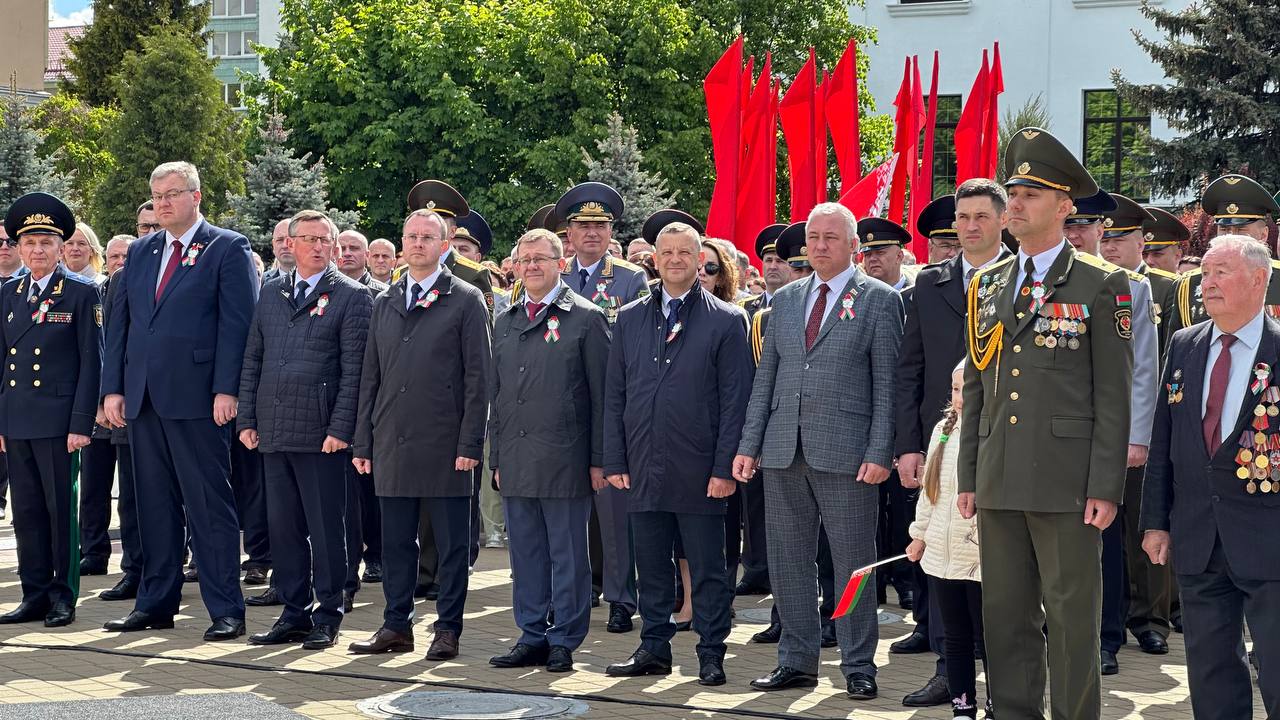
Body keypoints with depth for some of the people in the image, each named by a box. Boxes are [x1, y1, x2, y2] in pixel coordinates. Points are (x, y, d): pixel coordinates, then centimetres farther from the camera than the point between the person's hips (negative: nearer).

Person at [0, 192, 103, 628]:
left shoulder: (82, 293, -2)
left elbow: (91, 361, -5)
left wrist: (82, 424, -11)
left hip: (58, 421, -5)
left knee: (62, 510, 0)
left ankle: (64, 597, 8)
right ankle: (35, 595, 15)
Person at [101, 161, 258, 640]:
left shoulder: (228, 249, -2)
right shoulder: (140, 252, 16)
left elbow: (237, 325, -8)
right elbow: (119, 323, 15)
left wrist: (226, 390, -16)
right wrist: (112, 388, 6)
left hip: (196, 398, -6)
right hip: (142, 399, 6)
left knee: (209, 506, -3)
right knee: (154, 505, 11)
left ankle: (226, 609, 1)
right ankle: (156, 604, 19)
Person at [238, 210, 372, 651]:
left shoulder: (351, 296, -1)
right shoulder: (271, 295, 15)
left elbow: (353, 370, -7)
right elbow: (252, 361, 16)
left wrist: (340, 429, -14)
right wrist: (246, 420, 8)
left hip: (321, 432, -5)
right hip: (273, 431, 5)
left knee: (326, 528, -1)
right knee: (283, 527, 9)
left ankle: (327, 617, 8)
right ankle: (294, 613, 17)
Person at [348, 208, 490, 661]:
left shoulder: (466, 301, 0)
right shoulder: (384, 304, 15)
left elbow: (477, 379, -4)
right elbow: (370, 377, 16)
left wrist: (469, 444, -11)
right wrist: (362, 441, 10)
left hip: (443, 446, -5)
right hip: (392, 444, 5)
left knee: (451, 543, 1)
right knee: (396, 541, 9)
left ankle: (448, 629, 9)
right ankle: (397, 626, 17)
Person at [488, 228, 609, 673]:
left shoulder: (586, 318, -1)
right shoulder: (505, 322, 15)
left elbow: (601, 394, -3)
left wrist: (599, 459, -7)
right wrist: (496, 458, 13)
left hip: (565, 460, -5)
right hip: (516, 461, 5)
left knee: (568, 555, 1)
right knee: (526, 554, 10)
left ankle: (564, 641, 8)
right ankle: (532, 637, 18)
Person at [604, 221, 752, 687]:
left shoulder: (727, 321, -1)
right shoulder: (630, 319, 11)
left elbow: (735, 401, -4)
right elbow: (614, 396, 11)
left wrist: (725, 468, -10)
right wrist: (614, 461, 4)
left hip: (699, 470, -4)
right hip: (644, 468, 4)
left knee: (707, 569, 3)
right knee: (650, 566, 10)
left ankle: (711, 655, 11)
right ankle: (654, 649, 20)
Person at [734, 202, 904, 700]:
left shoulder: (879, 300, 0)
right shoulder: (785, 299, 14)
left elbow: (887, 383, -4)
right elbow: (765, 377, 14)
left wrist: (879, 452, -12)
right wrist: (748, 445, 7)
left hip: (845, 451, -5)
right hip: (783, 451, 5)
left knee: (853, 561, 1)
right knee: (787, 560, 9)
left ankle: (858, 667, 10)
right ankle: (797, 661, 19)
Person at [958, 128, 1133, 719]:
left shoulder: (1102, 286, -2)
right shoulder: (988, 286, 14)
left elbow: (1114, 396, -5)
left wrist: (1105, 487, -11)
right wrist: (968, 475, 11)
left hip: (1067, 481, -5)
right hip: (999, 482, 5)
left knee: (1072, 619, 1)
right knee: (1005, 617, 10)